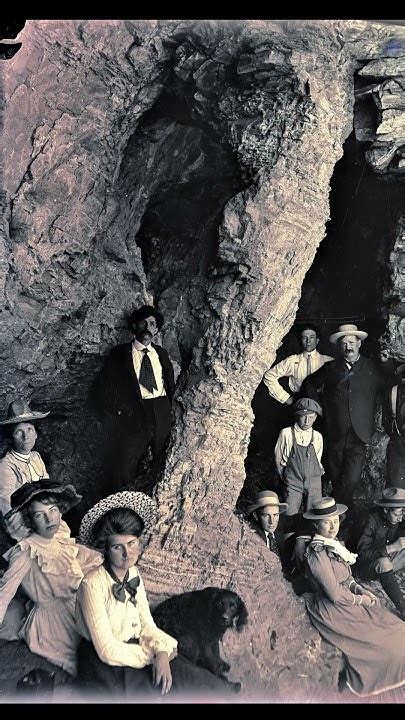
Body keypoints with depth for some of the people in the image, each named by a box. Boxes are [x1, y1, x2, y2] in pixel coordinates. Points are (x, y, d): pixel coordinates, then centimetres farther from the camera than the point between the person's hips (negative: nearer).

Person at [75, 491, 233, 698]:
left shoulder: (134, 574, 3)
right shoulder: (92, 584, -20)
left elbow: (147, 625, 5)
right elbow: (108, 652, -20)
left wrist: (162, 653, -14)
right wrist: (154, 655, -12)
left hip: (137, 651, 6)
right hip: (107, 666, -6)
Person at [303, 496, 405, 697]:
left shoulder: (334, 544, 5)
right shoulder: (317, 553, -24)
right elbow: (335, 594, -22)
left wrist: (359, 589, -2)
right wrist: (360, 600, -9)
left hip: (348, 601, 9)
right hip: (333, 611, -9)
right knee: (387, 638, -6)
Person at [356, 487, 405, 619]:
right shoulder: (372, 520, -22)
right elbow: (362, 553, -27)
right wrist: (391, 548, -35)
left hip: (389, 560, 6)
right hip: (367, 566, -6)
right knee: (384, 562, -37)